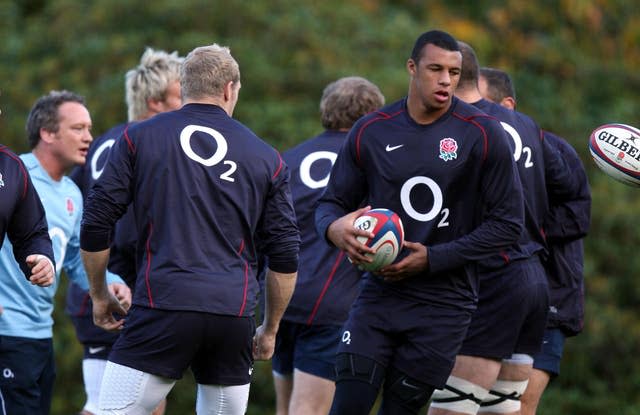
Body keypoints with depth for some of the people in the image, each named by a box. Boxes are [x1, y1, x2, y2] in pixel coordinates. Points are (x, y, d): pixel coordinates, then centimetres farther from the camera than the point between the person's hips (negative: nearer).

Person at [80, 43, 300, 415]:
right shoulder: (266, 158, 13)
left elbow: (95, 225, 5)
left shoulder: (139, 138, 7)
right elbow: (285, 257, 13)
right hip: (235, 315, 3)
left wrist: (99, 296, 19)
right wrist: (270, 328, 24)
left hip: (162, 305, -3)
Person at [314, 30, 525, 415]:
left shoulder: (483, 135, -6)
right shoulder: (371, 131, 2)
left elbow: (507, 223, -5)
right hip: (381, 293, 2)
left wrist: (433, 258, -12)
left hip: (444, 305, -2)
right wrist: (335, 228, -16)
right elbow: (333, 202, 11)